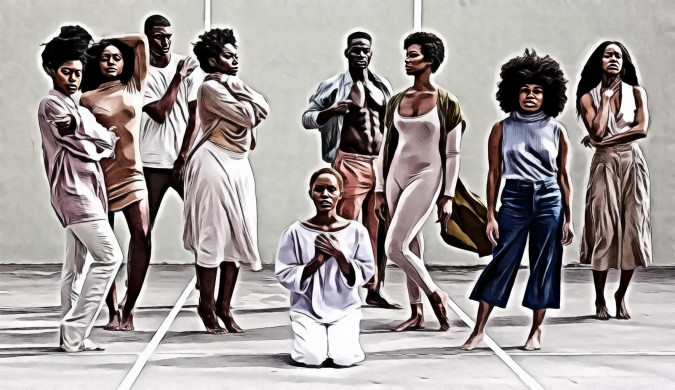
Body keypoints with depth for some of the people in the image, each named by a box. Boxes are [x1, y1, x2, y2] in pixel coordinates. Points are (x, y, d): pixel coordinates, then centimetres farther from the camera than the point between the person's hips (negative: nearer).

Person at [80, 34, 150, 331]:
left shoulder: (134, 88, 11)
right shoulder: (88, 99, 7)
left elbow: (140, 41, 11)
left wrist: (106, 41, 17)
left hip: (131, 173, 1)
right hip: (100, 175, -1)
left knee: (142, 238, -13)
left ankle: (128, 307, -2)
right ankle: (112, 311, 10)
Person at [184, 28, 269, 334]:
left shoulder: (230, 86, 18)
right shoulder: (211, 88, -8)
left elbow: (263, 109, 6)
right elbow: (247, 115, -14)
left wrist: (238, 88, -3)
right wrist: (240, 93, 2)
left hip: (238, 165, 9)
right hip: (214, 163, -9)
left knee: (237, 236, 6)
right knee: (212, 236, -5)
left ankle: (224, 306, 12)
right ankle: (207, 306, 3)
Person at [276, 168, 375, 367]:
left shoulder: (356, 231, 0)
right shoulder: (295, 232, -3)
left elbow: (365, 274, -1)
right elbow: (284, 275, -5)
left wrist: (339, 255, -17)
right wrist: (317, 260, -18)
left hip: (345, 308, 1)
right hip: (307, 309, 0)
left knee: (344, 357, -21)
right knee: (312, 357, -22)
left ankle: (338, 338, 15)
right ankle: (307, 338, 14)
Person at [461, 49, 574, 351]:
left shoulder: (557, 131, 4)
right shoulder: (502, 129, 3)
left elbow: (563, 176, 8)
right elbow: (493, 174, 4)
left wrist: (568, 219, 5)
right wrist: (490, 216, -2)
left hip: (549, 201, 1)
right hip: (513, 200, -1)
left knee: (544, 266, 3)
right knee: (501, 263, -4)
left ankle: (536, 331, 15)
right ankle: (479, 330, 1)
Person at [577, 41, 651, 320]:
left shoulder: (636, 92, 6)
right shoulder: (588, 97, 4)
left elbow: (641, 129, -9)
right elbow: (597, 131, -11)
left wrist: (602, 141, -11)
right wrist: (606, 97, -5)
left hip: (633, 164, 1)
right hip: (604, 166, -1)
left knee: (632, 229, -2)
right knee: (603, 230, -5)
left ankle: (621, 295, 12)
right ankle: (600, 298, 4)